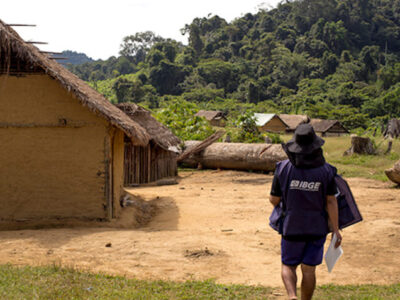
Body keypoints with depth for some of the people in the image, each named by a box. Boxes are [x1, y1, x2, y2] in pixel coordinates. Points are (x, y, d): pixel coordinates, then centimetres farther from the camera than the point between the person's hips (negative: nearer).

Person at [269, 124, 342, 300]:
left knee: (288, 266, 14)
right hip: (317, 228, 1)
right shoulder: (326, 170, -10)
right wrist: (336, 230, -4)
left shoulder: (283, 168, -12)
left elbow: (274, 200, -5)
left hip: (291, 228, -1)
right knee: (308, 270, 13)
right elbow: (331, 202, -11)